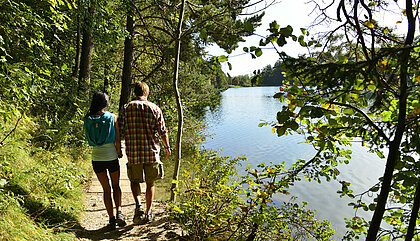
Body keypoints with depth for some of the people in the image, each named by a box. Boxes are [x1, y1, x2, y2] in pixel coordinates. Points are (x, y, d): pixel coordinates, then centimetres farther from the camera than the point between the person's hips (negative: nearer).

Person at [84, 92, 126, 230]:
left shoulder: (88, 119, 0)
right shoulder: (112, 117, -8)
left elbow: (90, 140, 11)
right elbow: (117, 140, -8)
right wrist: (119, 152, 8)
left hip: (96, 157, 2)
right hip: (111, 157, -2)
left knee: (106, 189, 14)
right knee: (116, 186, 19)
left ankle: (111, 219, 13)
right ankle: (119, 212, 2)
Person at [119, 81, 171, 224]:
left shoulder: (126, 109, -2)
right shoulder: (155, 109, -2)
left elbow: (120, 132, -3)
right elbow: (163, 132, 0)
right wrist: (167, 147, 15)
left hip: (133, 153, 0)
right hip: (152, 152, 0)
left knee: (134, 180, 21)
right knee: (150, 183, 15)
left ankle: (138, 205, 2)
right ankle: (148, 213, 25)